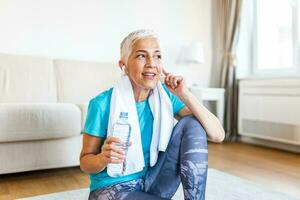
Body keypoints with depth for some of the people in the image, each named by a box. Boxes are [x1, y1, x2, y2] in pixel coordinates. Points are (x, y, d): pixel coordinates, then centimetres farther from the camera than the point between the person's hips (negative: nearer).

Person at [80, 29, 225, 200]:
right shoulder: (103, 104, -17)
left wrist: (185, 95, -23)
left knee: (192, 124, -14)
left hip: (151, 183, 4)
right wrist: (103, 159, -30)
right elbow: (85, 161, -7)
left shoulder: (165, 96, -8)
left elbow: (217, 135, -14)